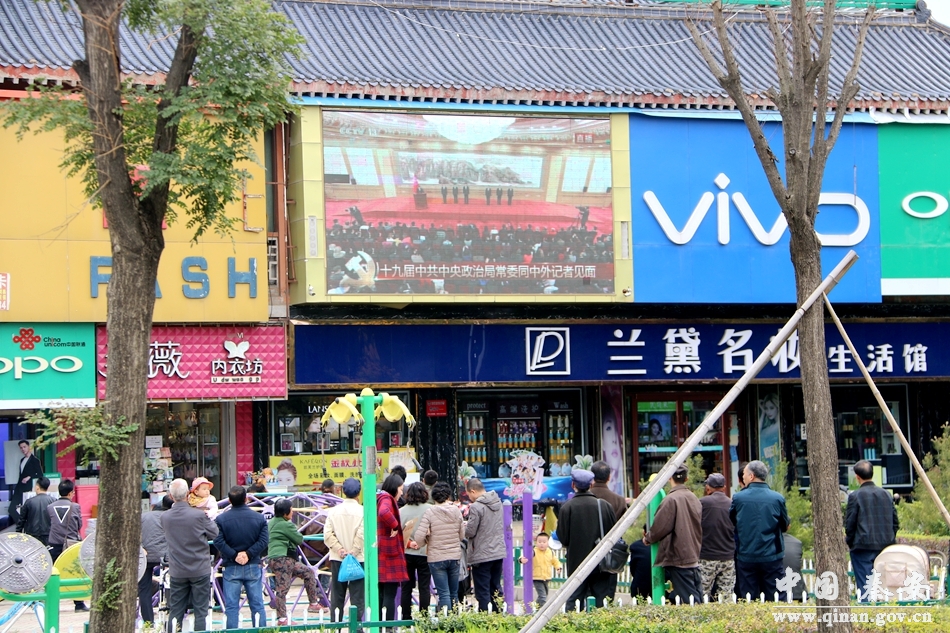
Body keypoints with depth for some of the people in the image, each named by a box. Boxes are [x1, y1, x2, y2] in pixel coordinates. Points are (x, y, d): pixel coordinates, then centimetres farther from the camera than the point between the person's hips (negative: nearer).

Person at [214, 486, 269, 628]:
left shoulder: (221, 519, -4)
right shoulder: (259, 518, 1)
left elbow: (218, 542, -12)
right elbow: (263, 541, -7)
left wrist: (234, 556, -11)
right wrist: (249, 554, -9)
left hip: (231, 568, -1)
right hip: (253, 567, 1)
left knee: (231, 606, 2)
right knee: (257, 605, 7)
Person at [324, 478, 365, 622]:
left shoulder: (334, 511, 1)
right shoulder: (362, 511, -8)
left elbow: (328, 534, -5)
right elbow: (361, 535, -15)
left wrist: (339, 550, -6)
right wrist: (353, 552, -9)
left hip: (337, 559, 3)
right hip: (358, 559, -3)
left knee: (337, 595, 10)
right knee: (357, 596, 0)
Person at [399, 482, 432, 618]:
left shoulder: (402, 511, -4)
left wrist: (408, 543, -3)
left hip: (407, 554, 1)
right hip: (425, 552, -1)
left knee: (406, 587, 8)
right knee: (424, 586, 4)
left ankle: (406, 618, 9)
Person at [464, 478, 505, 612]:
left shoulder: (476, 507, -18)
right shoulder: (498, 503, 5)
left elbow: (470, 532, -17)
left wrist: (464, 527, 6)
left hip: (482, 555, -7)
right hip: (499, 552, 7)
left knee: (483, 592, 0)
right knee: (496, 589, 16)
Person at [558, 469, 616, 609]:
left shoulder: (567, 507, -10)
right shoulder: (604, 505, -2)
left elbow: (563, 539, -9)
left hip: (576, 562, -2)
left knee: (574, 603, 2)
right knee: (602, 601, 6)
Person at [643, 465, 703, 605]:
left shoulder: (671, 500, -15)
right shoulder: (694, 498, 8)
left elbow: (660, 527, -13)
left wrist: (648, 539, 5)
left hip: (678, 558, -7)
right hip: (694, 555, 7)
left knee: (687, 600, -7)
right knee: (697, 600, 8)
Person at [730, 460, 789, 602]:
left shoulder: (738, 498, -6)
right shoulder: (777, 499, -5)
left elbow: (731, 522, 10)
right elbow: (785, 527, 8)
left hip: (746, 557, 0)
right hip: (772, 557, 0)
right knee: (775, 600, 4)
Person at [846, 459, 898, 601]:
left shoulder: (855, 496, -10)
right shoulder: (886, 494, 7)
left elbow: (850, 524, -9)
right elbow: (895, 522, 9)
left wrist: (849, 542, 7)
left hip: (863, 547, -5)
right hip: (885, 546, 5)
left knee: (864, 585, -2)